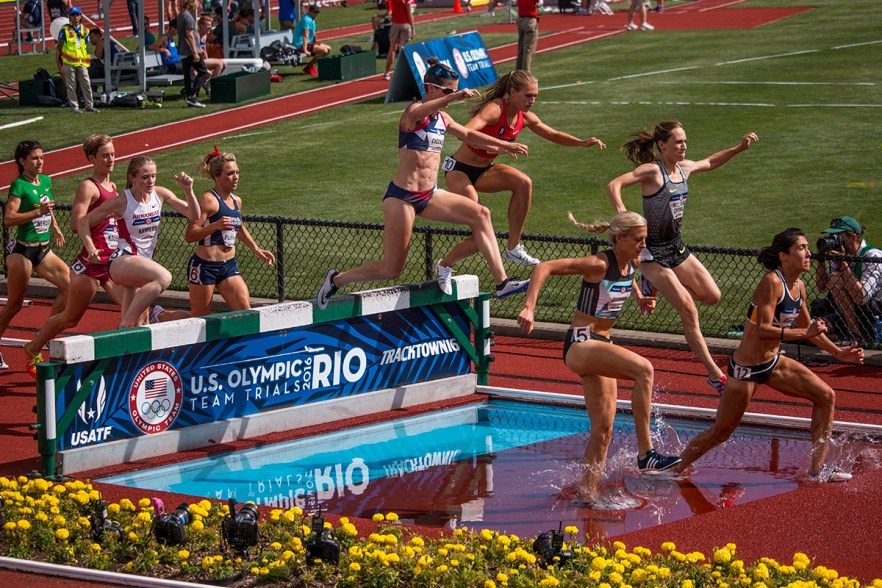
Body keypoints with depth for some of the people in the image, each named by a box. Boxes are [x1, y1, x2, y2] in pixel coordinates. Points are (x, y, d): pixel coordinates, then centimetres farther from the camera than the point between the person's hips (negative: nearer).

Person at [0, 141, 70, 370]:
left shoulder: (46, 181, 7)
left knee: (70, 285, -3)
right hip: (22, 250, -7)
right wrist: (38, 212, -28)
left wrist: (54, 226, 25)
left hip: (44, 249, 7)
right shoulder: (19, 185, -14)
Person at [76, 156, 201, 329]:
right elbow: (83, 222, -3)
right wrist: (91, 248, -16)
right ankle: (125, 325, -34)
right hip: (121, 262, -7)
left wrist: (189, 191, -13)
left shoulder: (160, 194, 3)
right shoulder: (121, 202, -11)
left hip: (144, 262, 7)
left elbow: (194, 215, 3)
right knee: (163, 277, -36)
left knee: (137, 325, 10)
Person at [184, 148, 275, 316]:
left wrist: (256, 249, 25)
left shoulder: (236, 201, 10)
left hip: (229, 265, 7)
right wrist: (215, 226, -31)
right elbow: (190, 235, -20)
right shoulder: (208, 200, -14)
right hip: (205, 266, -7)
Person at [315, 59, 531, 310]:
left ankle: (501, 282, -12)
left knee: (480, 215, -10)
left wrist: (503, 145, 33)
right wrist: (454, 97, -52)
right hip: (402, 197, -8)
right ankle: (337, 279, 19)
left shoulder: (442, 118, 12)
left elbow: (468, 134, 29)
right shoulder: (414, 112, -13)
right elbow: (415, 113, -39)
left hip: (430, 195, 8)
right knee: (390, 270, -4)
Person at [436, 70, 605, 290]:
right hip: (459, 170, -7)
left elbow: (553, 135, 14)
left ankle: (513, 247, -13)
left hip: (483, 171, 7)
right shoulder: (495, 109, -25)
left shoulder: (524, 117, -2)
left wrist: (582, 143, -1)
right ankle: (444, 266, 14)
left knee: (523, 183, -23)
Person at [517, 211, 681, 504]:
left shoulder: (632, 262, 6)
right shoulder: (598, 264, -18)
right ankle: (645, 453, -26)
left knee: (603, 427, 7)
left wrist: (640, 297, 17)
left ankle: (587, 493, 15)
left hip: (600, 346, 9)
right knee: (643, 369, -29)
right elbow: (544, 268, -23)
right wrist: (529, 308, -31)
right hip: (579, 345, -9)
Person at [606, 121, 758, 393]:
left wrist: (739, 148, 17)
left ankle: (660, 285, 24)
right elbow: (613, 185, -30)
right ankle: (715, 374, -3)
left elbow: (710, 163, 26)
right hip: (653, 251, -8)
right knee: (689, 311, -9)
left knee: (712, 295, 5)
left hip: (676, 247, 8)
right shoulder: (652, 171, -19)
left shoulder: (684, 167, 4)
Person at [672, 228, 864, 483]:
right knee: (721, 431, 1)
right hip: (746, 367, -8)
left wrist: (838, 353, 16)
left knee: (825, 396, 0)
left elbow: (808, 328, 20)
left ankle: (818, 469, 6)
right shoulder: (772, 283, -22)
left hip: (773, 362, 8)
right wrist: (804, 333, -31)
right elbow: (763, 330, -30)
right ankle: (674, 470, 20)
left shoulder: (798, 287, 4)